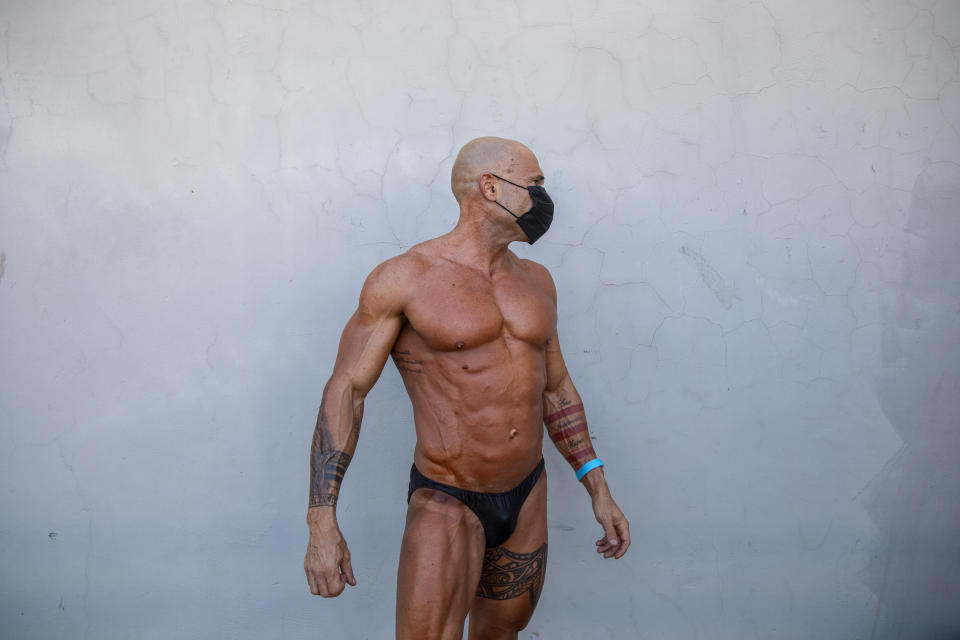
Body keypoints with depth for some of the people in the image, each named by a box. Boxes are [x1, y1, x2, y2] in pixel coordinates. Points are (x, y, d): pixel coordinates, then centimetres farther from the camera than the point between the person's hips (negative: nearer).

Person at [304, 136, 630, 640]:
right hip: (446, 505, -5)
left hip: (528, 497, 6)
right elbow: (346, 391, -11)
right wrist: (323, 523, -17)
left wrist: (598, 489, 13)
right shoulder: (404, 278, -10)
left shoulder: (536, 282, 8)